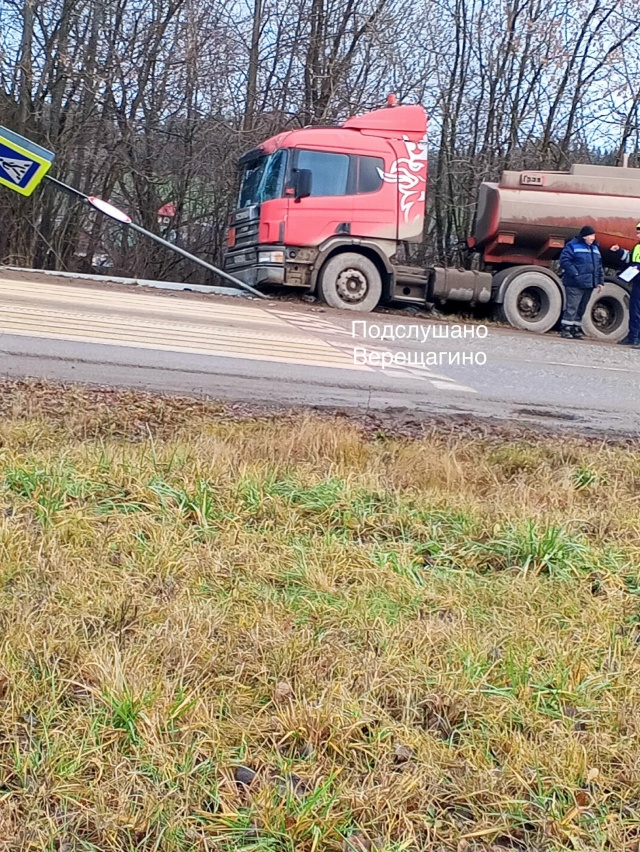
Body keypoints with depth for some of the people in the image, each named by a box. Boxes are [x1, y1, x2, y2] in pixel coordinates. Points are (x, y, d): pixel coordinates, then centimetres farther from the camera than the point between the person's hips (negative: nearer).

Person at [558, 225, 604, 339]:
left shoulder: (595, 248, 19)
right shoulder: (572, 245, -4)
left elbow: (599, 266, 21)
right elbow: (564, 260, -13)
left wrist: (600, 281, 13)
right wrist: (575, 274, -20)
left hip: (589, 285, 7)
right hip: (575, 284, -7)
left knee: (581, 308, 10)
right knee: (572, 307, -11)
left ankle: (576, 329, 17)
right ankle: (565, 329, -6)